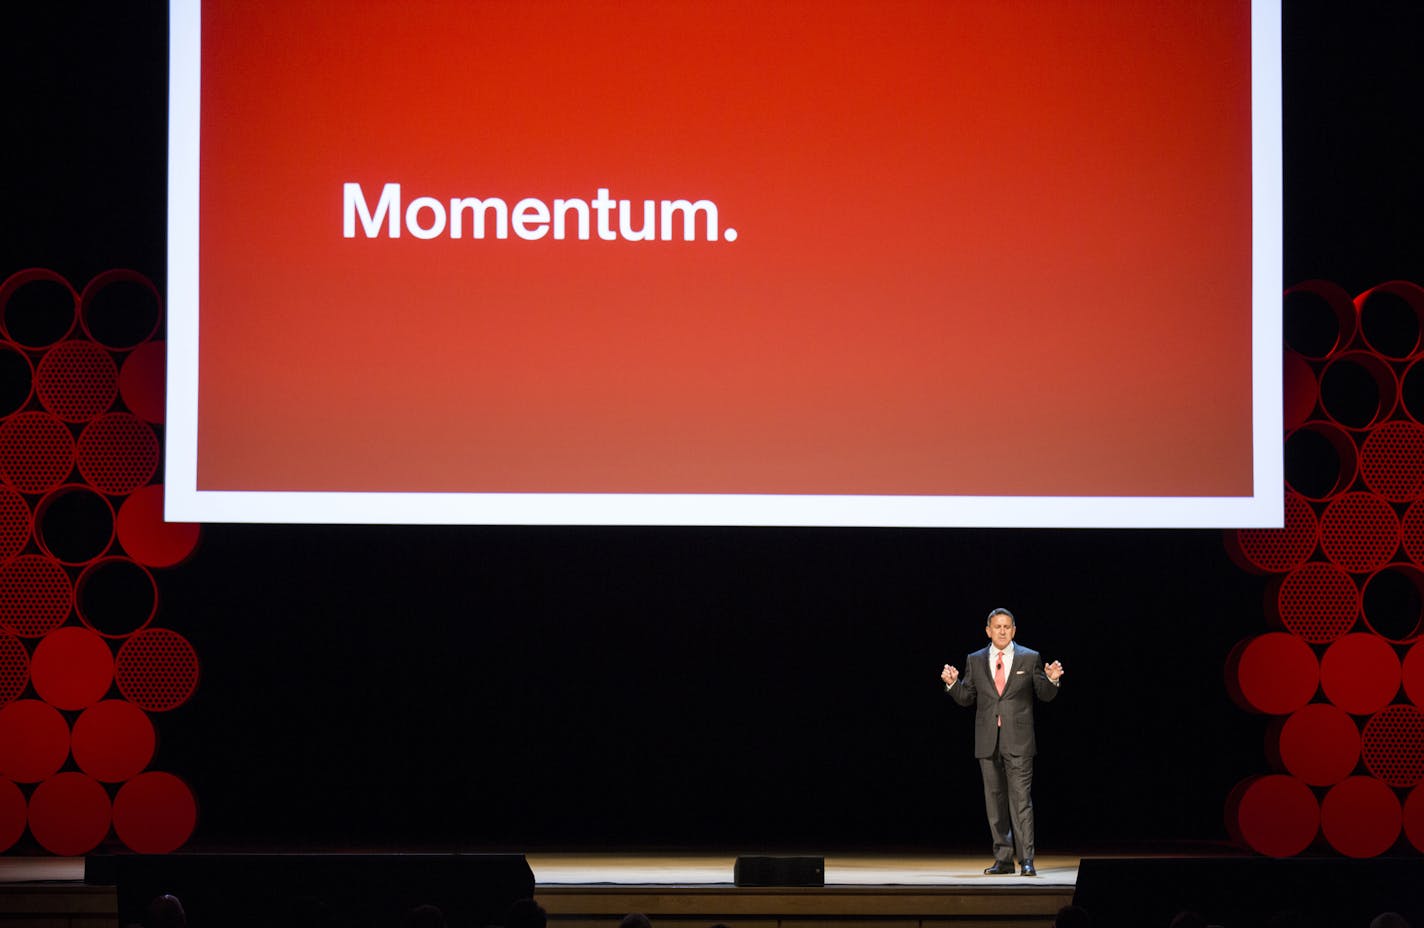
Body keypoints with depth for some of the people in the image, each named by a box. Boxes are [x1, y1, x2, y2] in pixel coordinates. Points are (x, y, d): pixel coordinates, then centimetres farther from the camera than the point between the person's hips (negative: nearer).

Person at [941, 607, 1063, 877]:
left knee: (1021, 798, -10)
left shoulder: (1030, 658, 4)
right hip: (988, 741, 3)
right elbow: (966, 698, 11)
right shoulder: (975, 661, 10)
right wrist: (952, 683, -7)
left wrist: (1052, 680, -14)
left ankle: (1026, 860, -12)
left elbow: (1045, 695, 6)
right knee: (995, 801, 6)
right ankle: (1003, 859, 13)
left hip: (1018, 741, -3)